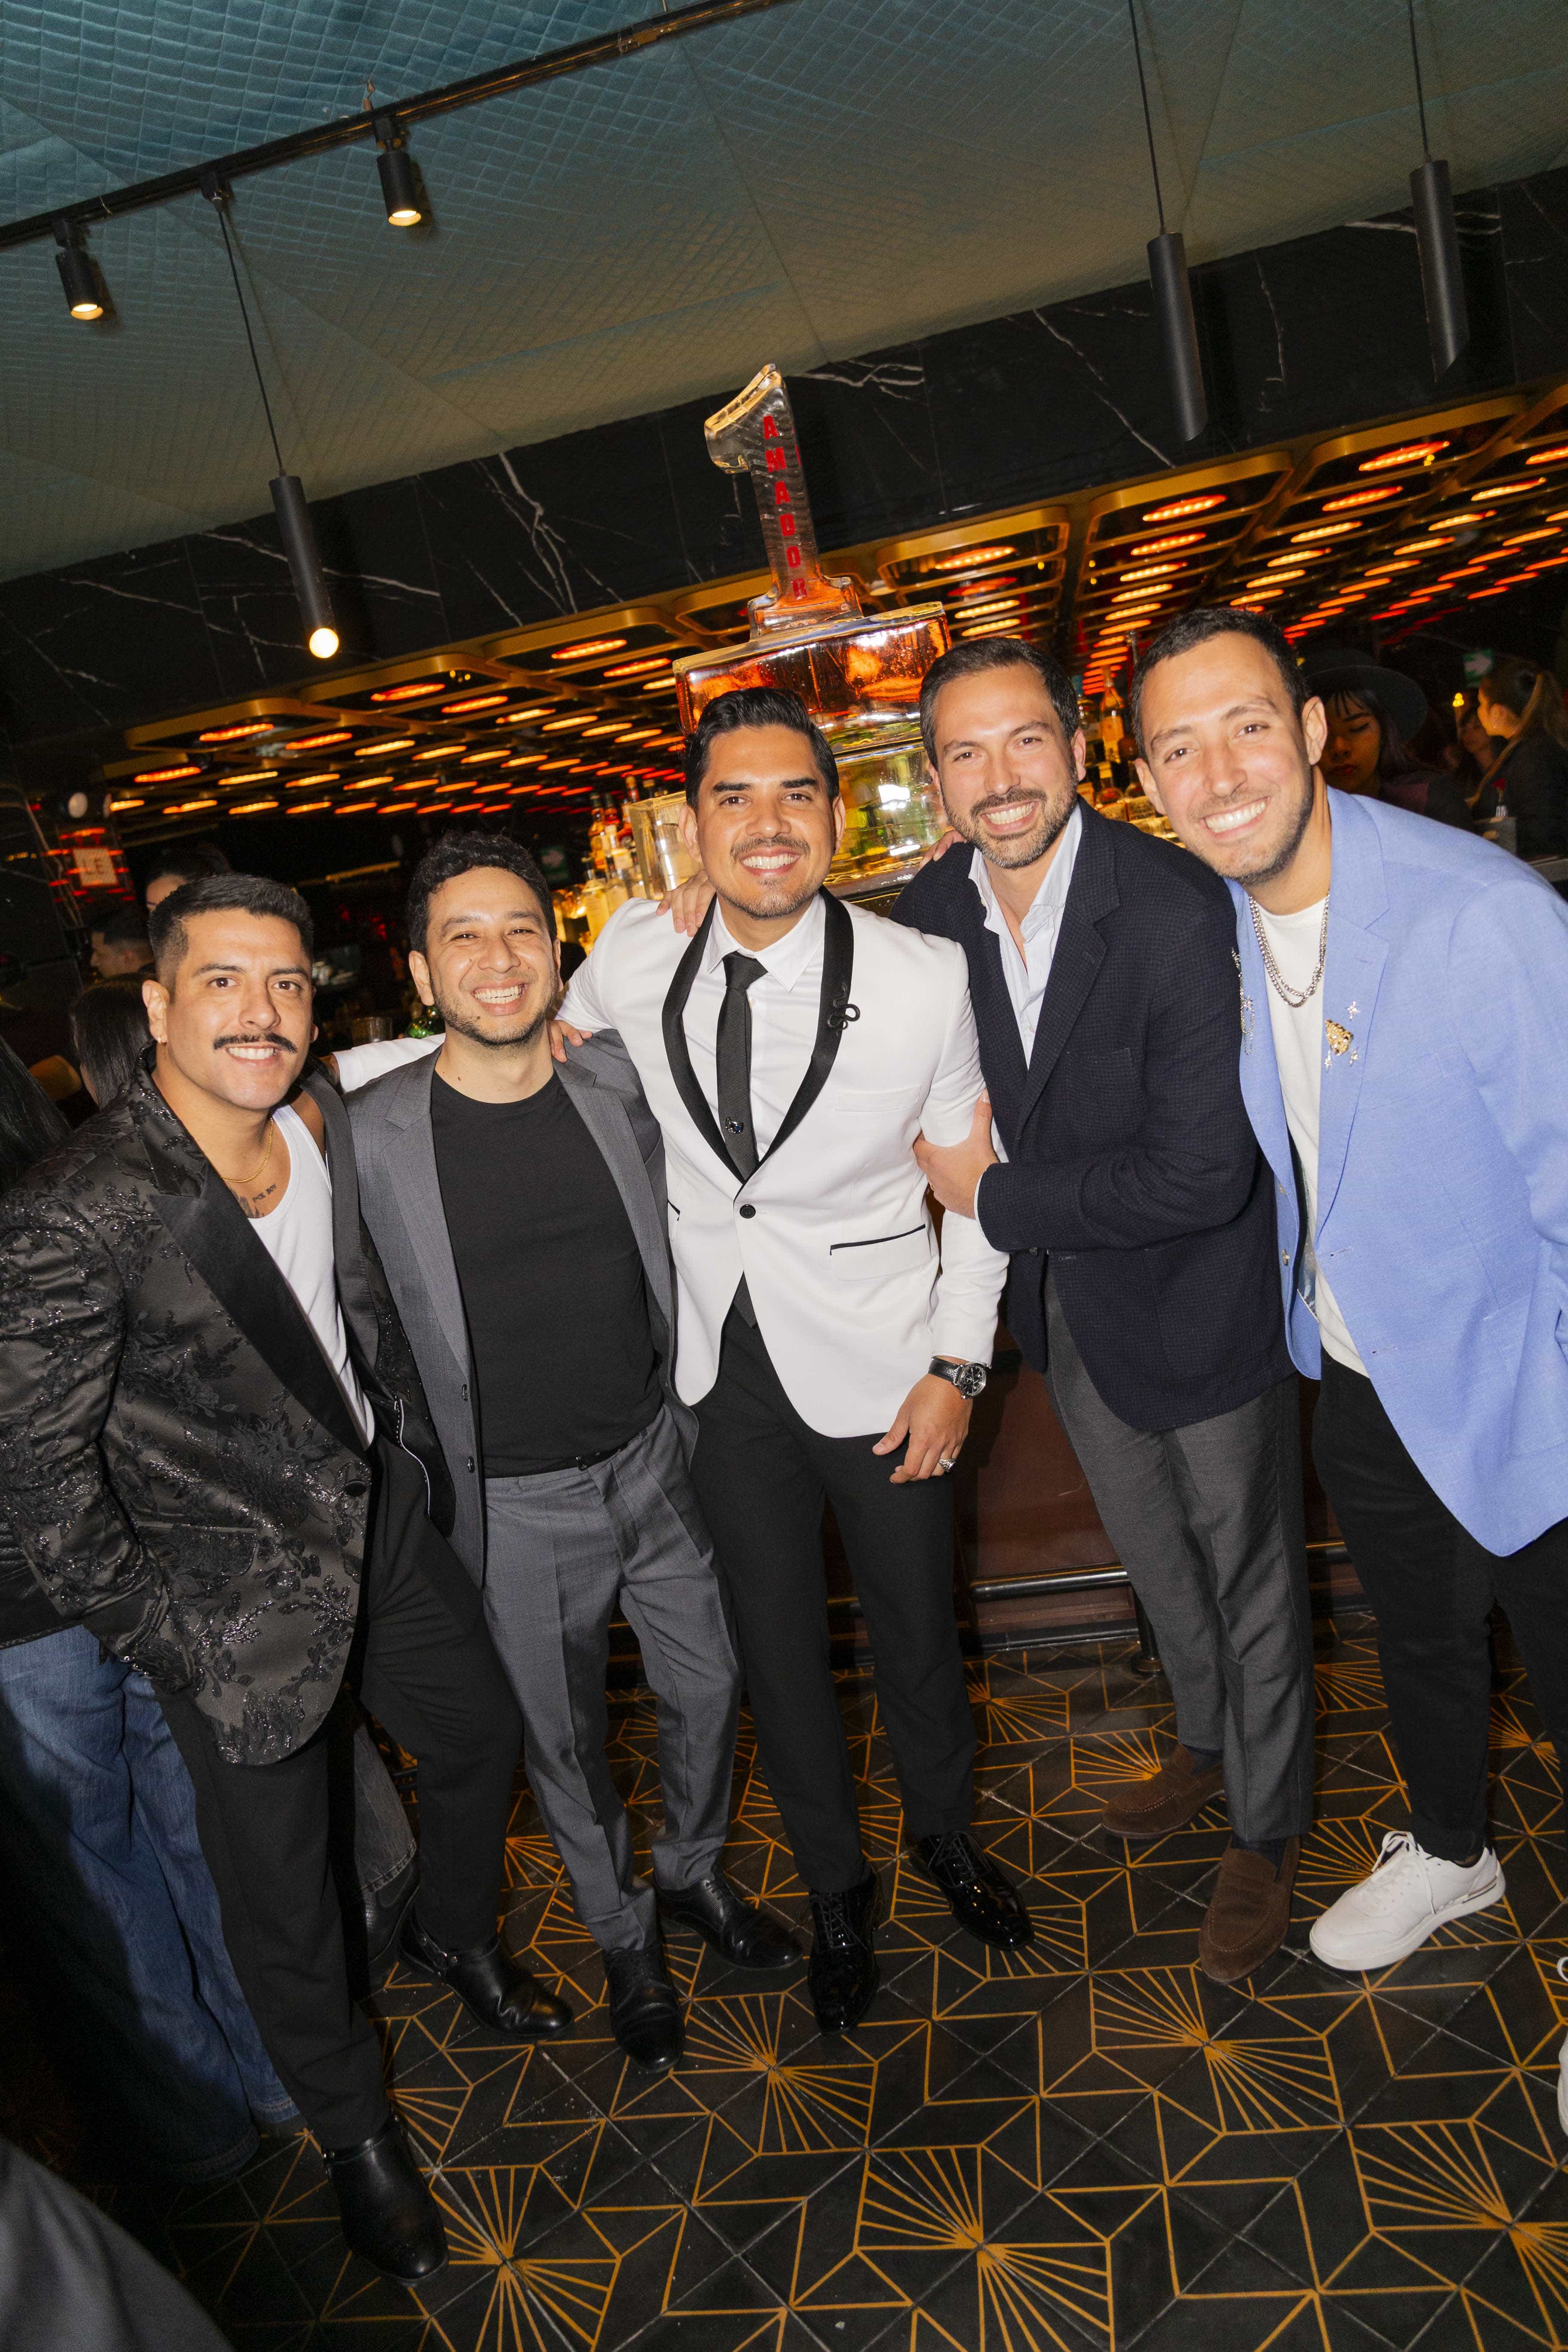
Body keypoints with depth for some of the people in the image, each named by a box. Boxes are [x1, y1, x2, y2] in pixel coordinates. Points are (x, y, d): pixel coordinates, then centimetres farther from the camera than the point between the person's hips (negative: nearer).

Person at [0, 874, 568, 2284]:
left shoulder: (327, 1124, -8)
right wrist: (158, 1637, -12)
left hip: (386, 1521, 6)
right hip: (238, 1599, -6)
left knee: (481, 1739, 24)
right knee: (281, 1883, 13)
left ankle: (456, 1939, 57)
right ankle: (355, 2135, 42)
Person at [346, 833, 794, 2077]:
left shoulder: (618, 1084, -7)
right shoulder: (370, 1136, -15)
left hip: (656, 1463, 3)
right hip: (516, 1510, -3)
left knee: (708, 1686, 18)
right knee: (565, 1741, 16)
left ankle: (697, 1872, 47)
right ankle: (624, 1936, 42)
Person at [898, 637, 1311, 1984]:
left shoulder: (1179, 913, -28)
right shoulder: (928, 914, -10)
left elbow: (1201, 1178, -30)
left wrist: (997, 1197, -22)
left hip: (1200, 1295, -6)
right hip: (1064, 1300, 6)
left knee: (1246, 1566, 14)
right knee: (1151, 1546, 26)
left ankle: (1266, 1831, 39)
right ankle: (1208, 1743, 54)